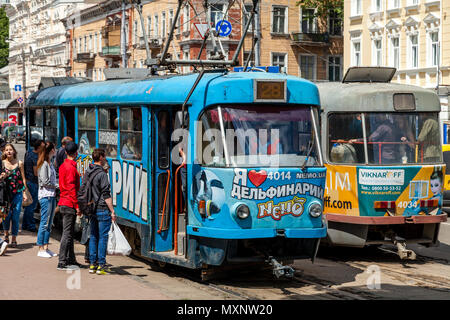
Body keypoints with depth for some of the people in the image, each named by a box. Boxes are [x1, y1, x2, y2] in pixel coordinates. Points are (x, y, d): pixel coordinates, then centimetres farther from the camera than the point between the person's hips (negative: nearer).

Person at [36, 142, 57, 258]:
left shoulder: (50, 163, 16)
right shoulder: (44, 164, -12)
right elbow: (45, 181, -16)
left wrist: (55, 186, 2)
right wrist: (56, 185, -6)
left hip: (51, 195, 9)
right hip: (45, 196, -9)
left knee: (49, 223, 11)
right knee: (44, 223, -5)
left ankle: (45, 248, 17)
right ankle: (41, 250, -1)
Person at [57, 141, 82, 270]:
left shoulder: (63, 166, 14)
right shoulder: (71, 167, -16)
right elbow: (71, 188, -19)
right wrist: (77, 206, -17)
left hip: (64, 203, 10)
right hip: (69, 204, -10)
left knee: (70, 233, 15)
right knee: (67, 233, -7)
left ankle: (70, 260, 21)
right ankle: (62, 262, -6)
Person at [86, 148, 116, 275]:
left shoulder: (87, 173, 10)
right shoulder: (102, 174, -15)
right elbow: (106, 195, -16)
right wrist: (112, 211, -12)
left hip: (92, 209, 8)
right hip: (103, 209, -8)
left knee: (93, 236, 11)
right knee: (103, 237, -3)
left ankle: (92, 264, 13)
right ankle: (101, 266, -3)